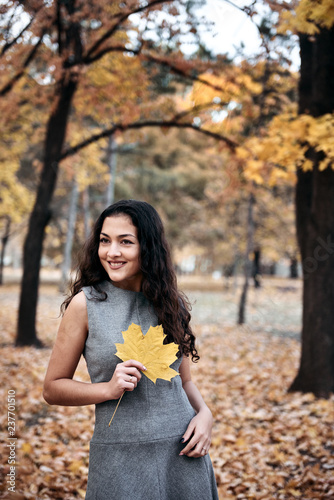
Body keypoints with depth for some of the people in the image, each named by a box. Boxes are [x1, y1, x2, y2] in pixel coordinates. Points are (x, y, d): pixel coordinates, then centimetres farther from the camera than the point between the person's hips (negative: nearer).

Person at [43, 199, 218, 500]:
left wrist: (204, 413, -5)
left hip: (183, 453, 3)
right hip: (121, 457, -3)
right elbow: (53, 388, -2)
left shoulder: (172, 303, 4)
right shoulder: (85, 303, -6)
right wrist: (109, 388, -17)